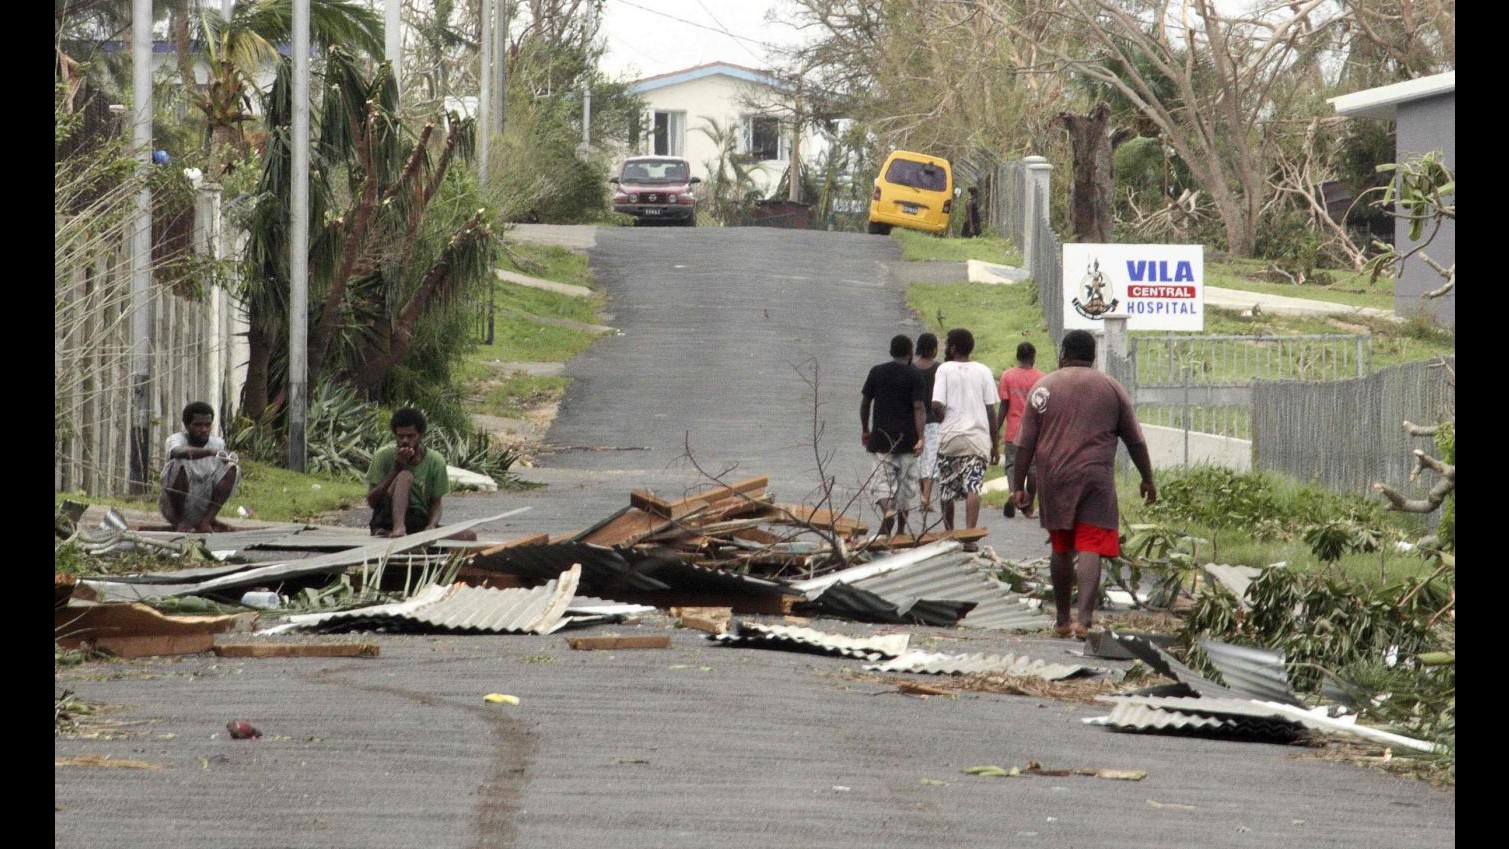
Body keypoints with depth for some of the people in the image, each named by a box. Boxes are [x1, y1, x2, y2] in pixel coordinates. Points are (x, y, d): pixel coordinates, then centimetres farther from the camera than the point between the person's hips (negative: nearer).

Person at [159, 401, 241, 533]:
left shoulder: (218, 443, 1)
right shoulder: (176, 439, -13)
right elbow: (178, 452, -38)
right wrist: (210, 452, -53)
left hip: (204, 507, 4)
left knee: (233, 468, -14)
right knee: (177, 464, -29)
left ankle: (206, 521, -16)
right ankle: (179, 520, -15)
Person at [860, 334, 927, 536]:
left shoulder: (876, 372, 3)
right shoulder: (914, 375, -5)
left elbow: (865, 402, 8)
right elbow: (918, 408, -12)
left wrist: (865, 429, 20)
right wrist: (920, 437, -15)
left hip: (881, 436, 1)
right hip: (906, 437, -1)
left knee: (883, 477, 2)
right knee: (906, 481, 9)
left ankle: (886, 508, -28)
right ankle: (901, 529, 13)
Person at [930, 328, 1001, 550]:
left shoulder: (945, 370, -3)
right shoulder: (983, 371, 4)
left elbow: (937, 404, -12)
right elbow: (991, 409, 3)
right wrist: (995, 444, 9)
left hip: (949, 438, -1)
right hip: (977, 438, 1)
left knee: (947, 490, 12)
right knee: (972, 488, -5)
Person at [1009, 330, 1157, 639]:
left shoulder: (1043, 388, 6)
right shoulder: (1111, 389, 7)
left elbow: (1025, 443, 3)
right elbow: (1135, 441, 9)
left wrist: (1018, 485, 7)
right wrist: (1147, 479, 18)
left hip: (1054, 478, 1)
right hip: (1096, 478, -1)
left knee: (1061, 549, 14)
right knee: (1090, 549, -7)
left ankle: (1062, 619, 22)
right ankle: (1084, 619, -21)